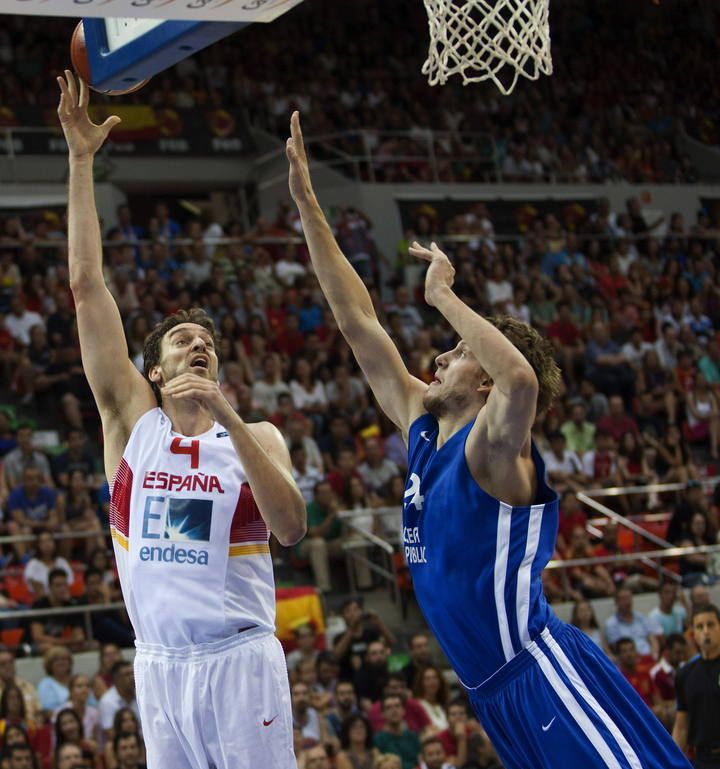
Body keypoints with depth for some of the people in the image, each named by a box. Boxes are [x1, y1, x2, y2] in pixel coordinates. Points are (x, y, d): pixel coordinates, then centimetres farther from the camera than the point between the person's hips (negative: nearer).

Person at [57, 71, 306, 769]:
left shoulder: (256, 436, 6)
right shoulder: (131, 419, 7)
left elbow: (292, 527, -14)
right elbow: (86, 285, 4)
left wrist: (227, 416, -19)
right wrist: (81, 161, 2)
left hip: (240, 659, -1)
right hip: (160, 664, 2)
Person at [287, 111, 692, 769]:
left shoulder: (493, 450, -10)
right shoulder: (423, 428, 13)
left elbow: (522, 378, -35)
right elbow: (358, 322, 14)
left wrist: (442, 295, -23)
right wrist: (307, 204, 13)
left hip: (549, 680, -9)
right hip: (502, 696, 9)